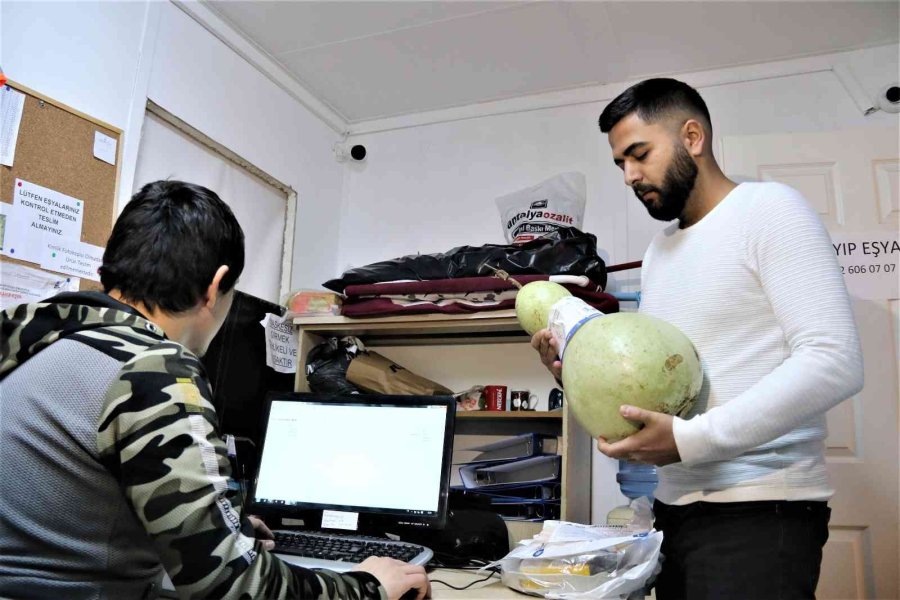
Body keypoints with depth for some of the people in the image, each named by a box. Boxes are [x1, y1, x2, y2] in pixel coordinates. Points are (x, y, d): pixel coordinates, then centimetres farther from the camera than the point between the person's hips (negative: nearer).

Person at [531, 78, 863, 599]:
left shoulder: (768, 209, -7)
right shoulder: (658, 252, 15)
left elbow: (834, 361, -18)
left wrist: (691, 438, -22)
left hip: (757, 511, -7)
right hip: (676, 506, 7)